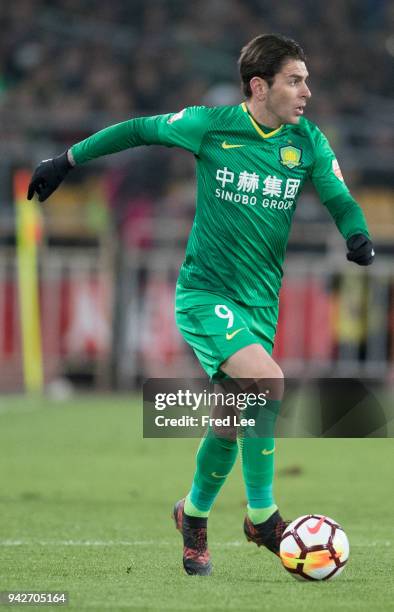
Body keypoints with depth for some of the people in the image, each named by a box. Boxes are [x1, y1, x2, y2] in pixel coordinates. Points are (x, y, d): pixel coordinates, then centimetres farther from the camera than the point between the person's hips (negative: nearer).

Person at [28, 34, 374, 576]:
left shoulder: (307, 141, 0)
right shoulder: (210, 125, -9)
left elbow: (341, 202, 3)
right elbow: (136, 131, 3)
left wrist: (359, 238, -19)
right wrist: (66, 161, 10)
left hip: (259, 303, 4)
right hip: (204, 293, -4)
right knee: (267, 380, -26)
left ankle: (194, 514, 36)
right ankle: (262, 516, -13)